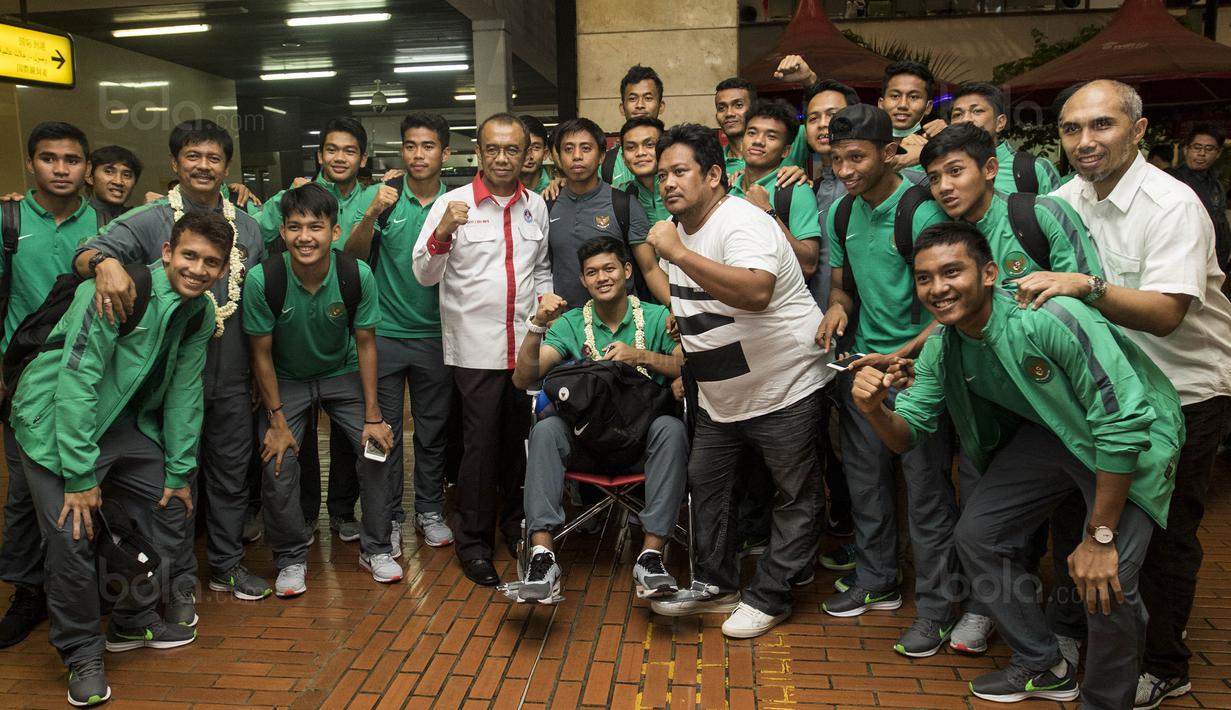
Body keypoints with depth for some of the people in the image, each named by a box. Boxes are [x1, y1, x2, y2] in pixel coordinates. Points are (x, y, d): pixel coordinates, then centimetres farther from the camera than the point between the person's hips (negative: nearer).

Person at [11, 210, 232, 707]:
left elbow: (184, 394, 5)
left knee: (171, 508, 10)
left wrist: (180, 472, 5)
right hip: (56, 422, -7)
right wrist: (80, 475, -26)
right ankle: (81, 654, 10)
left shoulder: (200, 315, -2)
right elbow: (77, 380, -27)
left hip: (124, 422, 8)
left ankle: (133, 621, 29)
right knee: (73, 536, -12)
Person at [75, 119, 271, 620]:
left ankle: (227, 564, 33)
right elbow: (87, 253, -18)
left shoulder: (247, 226, 7)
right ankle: (180, 580, 23)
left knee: (232, 474, 15)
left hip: (231, 380, 4)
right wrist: (104, 261, -44)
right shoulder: (150, 221, -5)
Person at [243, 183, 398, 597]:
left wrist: (372, 416, -10)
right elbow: (262, 353, -13)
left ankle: (375, 549, 8)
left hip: (342, 374, 1)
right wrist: (277, 421, -11)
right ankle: (290, 559, 10)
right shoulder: (262, 280, -25)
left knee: (378, 447, -12)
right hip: (286, 380, -1)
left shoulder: (357, 275, -23)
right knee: (277, 464, -14)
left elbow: (365, 344, -11)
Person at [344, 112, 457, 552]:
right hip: (385, 331, -1)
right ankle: (388, 518, 18)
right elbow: (354, 256, -10)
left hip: (435, 334, 1)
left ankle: (430, 511, 26)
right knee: (384, 430, 5)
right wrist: (371, 214, -24)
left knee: (433, 430, 11)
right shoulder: (384, 196, -2)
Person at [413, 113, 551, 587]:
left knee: (520, 439, 13)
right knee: (480, 445, 1)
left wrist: (545, 299, 4)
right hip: (476, 347, -4)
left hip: (527, 343, 4)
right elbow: (424, 275, -9)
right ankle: (473, 542, 16)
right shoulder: (452, 203, -4)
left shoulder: (536, 206, 10)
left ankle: (515, 522, 33)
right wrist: (442, 232, -25)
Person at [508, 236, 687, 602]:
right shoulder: (570, 324, 6)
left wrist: (641, 356, -20)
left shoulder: (657, 318, 3)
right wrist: (538, 325, -18)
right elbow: (523, 379, -4)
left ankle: (652, 554, -30)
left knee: (671, 428, -33)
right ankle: (541, 554, -31)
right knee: (546, 429, -28)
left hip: (642, 433, -1)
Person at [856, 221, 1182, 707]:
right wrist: (875, 409, -28)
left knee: (1106, 583, -22)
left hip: (1131, 439, -7)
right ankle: (1043, 667, 26)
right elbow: (907, 435, -3)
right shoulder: (941, 348, -9)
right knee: (976, 535, 4)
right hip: (1048, 432, 7)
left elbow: (1124, 421, -31)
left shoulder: (1049, 318, -33)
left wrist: (1100, 537, -25)